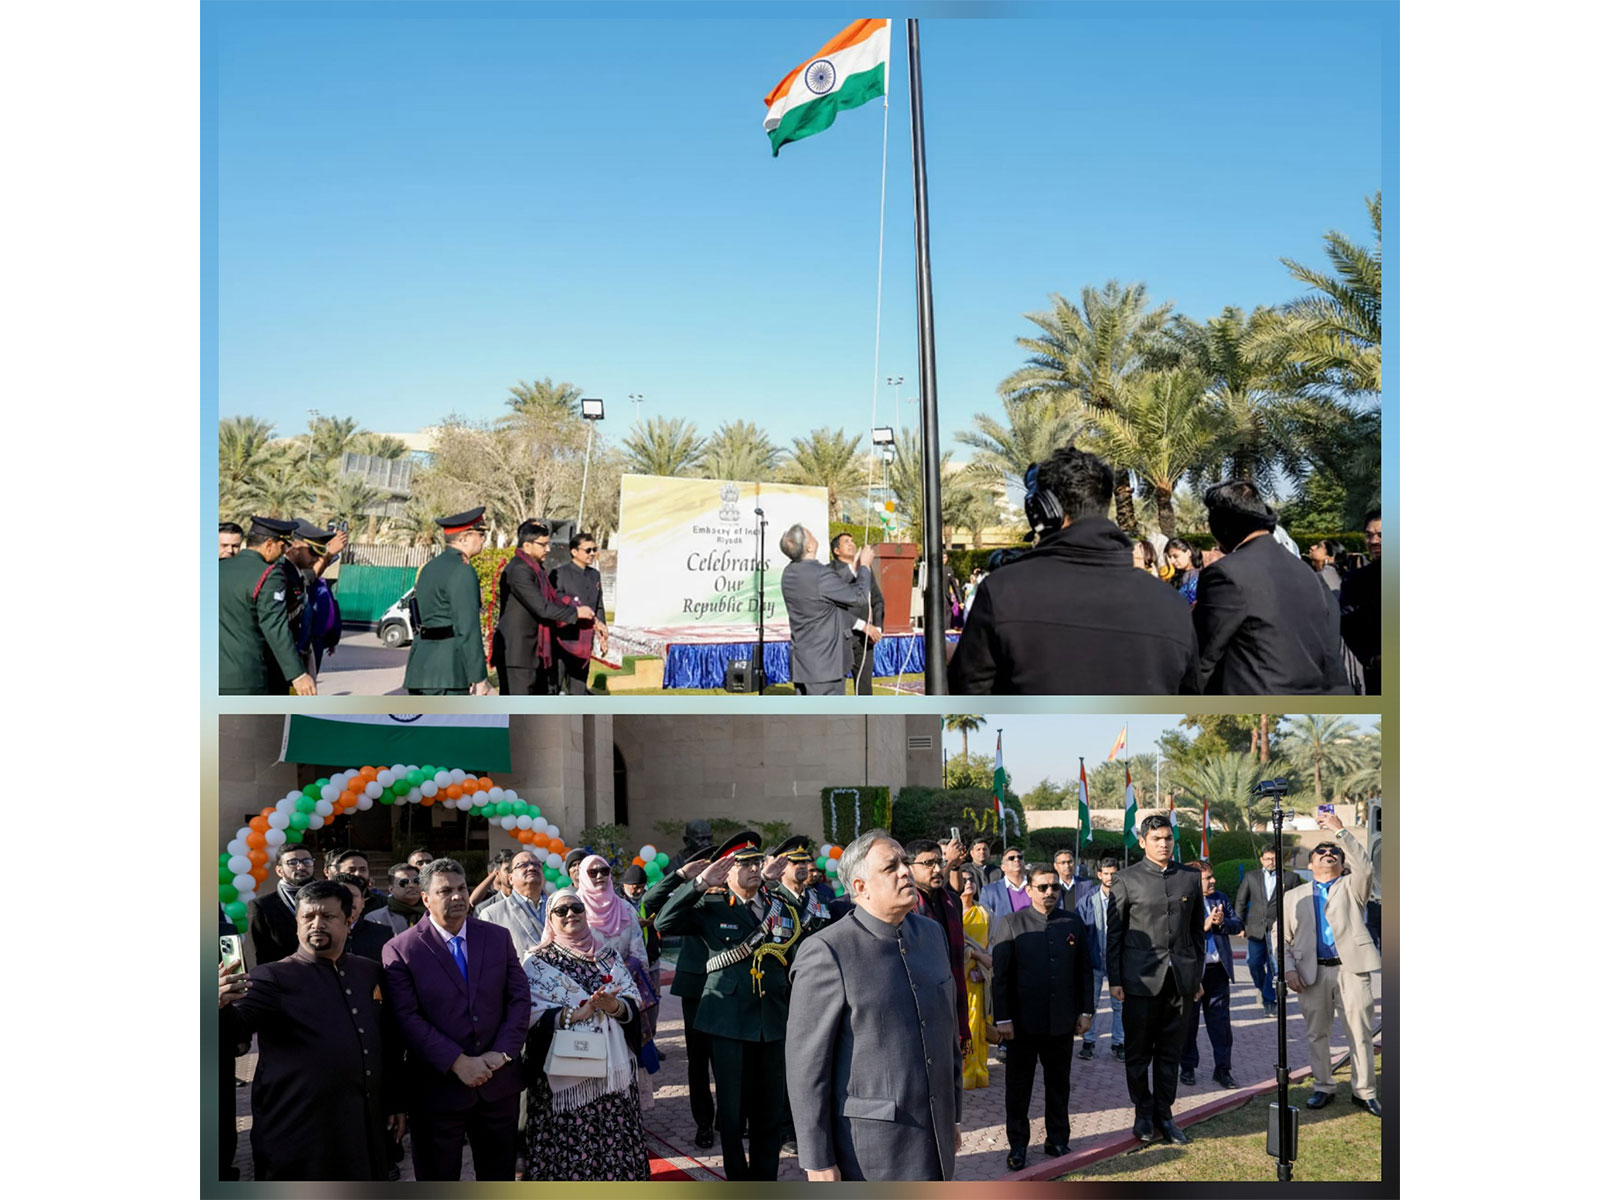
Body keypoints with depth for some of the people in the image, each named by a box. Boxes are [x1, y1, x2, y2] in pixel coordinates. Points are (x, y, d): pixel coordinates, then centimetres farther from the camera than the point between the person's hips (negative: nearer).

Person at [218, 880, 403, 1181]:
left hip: (366, 1133, 5)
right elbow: (234, 1030, -21)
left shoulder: (370, 973, 12)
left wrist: (395, 1102, 17)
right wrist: (223, 1006, -42)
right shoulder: (273, 978, -6)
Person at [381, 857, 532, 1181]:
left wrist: (503, 1052, -11)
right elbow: (408, 1018, -13)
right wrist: (458, 1063, -19)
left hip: (499, 1081, 3)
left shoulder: (498, 937, 6)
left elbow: (519, 997, 4)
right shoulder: (401, 950, -7)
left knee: (500, 1176, 13)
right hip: (438, 1087, -3)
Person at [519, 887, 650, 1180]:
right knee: (568, 1148, -2)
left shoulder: (607, 954, 11)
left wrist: (614, 1005, -14)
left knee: (614, 1142, 3)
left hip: (612, 1067, 3)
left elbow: (634, 1003, 7)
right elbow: (533, 1015, -9)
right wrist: (579, 1012, -18)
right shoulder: (537, 960, 2)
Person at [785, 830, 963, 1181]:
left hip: (934, 1139, 6)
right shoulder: (827, 952, -14)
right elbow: (807, 1064, -14)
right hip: (869, 1146, -6)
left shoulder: (931, 934, 8)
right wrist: (817, 1161, -14)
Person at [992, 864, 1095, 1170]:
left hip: (1062, 1022, 3)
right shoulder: (1011, 925, -5)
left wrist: (1085, 1011, 5)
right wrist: (1002, 1018, -11)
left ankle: (1058, 1140, 25)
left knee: (1059, 1085, 13)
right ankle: (1018, 1145, 16)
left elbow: (1085, 970, 9)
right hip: (1023, 1022, -3)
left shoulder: (1073, 922, 5)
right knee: (1018, 1086, 7)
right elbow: (1000, 975, -7)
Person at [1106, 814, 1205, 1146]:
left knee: (1170, 1052, 8)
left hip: (1180, 977, 3)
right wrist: (1114, 979, -3)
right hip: (1141, 978, -3)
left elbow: (1198, 929, 14)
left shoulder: (1190, 877, 9)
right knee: (1139, 1052, 5)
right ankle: (1143, 1114, 17)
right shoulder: (1126, 879, 0)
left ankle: (1164, 1114, 17)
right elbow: (1114, 932, 1)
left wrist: (1198, 974, 11)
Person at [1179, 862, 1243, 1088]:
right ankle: (1187, 1067, 22)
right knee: (1189, 1021, 9)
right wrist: (1204, 926, -22)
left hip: (1218, 969, 5)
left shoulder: (1220, 899, 9)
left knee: (1220, 1020, 7)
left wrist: (1222, 923, -11)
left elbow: (1238, 923, 9)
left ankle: (1222, 1068, 14)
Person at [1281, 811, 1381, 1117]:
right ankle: (1322, 1088, 19)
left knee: (1360, 1033, -1)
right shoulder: (1295, 898, 16)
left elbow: (1365, 867, -12)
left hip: (1352, 969, -2)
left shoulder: (1352, 887, 10)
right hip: (1313, 973, 2)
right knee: (1316, 1034, 7)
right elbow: (1283, 939, 14)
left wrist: (1341, 831, -17)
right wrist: (1289, 969, -1)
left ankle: (1364, 1091, 9)